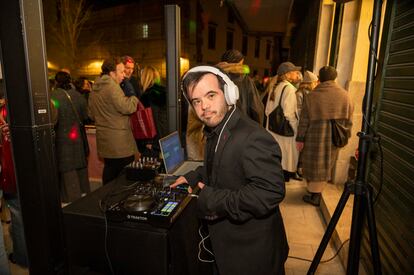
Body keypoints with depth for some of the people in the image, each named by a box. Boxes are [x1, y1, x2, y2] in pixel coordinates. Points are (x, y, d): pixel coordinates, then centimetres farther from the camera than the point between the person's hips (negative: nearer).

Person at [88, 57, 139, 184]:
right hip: (120, 142, -9)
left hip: (104, 140, 9)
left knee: (109, 171, 17)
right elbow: (127, 107, -23)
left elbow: (91, 114, 19)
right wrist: (134, 98, -5)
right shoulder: (112, 87, -16)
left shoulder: (94, 89, 13)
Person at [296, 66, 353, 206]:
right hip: (334, 138, 3)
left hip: (315, 137, -2)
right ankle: (315, 194, 22)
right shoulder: (345, 95, 1)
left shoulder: (311, 96, -6)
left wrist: (300, 139, -1)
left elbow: (304, 120, -6)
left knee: (314, 164, 10)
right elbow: (349, 120, 5)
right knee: (325, 165, 13)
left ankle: (313, 194, 19)